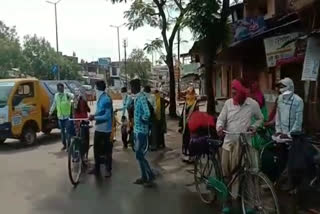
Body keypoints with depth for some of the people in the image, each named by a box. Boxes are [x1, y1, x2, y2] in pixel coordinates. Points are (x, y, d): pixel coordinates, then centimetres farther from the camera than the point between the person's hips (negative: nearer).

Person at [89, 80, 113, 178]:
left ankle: (108, 170, 17)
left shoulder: (106, 99, -20)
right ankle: (96, 168, 30)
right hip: (98, 128, 9)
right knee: (96, 148, 16)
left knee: (107, 149, 4)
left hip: (105, 129, -9)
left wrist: (95, 117, -21)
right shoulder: (99, 98, 9)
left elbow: (107, 116, -23)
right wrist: (94, 116, 3)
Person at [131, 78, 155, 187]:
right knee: (139, 155, 13)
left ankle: (150, 176, 6)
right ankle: (144, 177, 23)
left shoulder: (142, 98, -18)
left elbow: (147, 114, -29)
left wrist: (142, 119, -11)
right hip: (137, 130, 10)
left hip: (142, 131, -10)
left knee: (139, 155, -6)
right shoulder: (137, 98, 12)